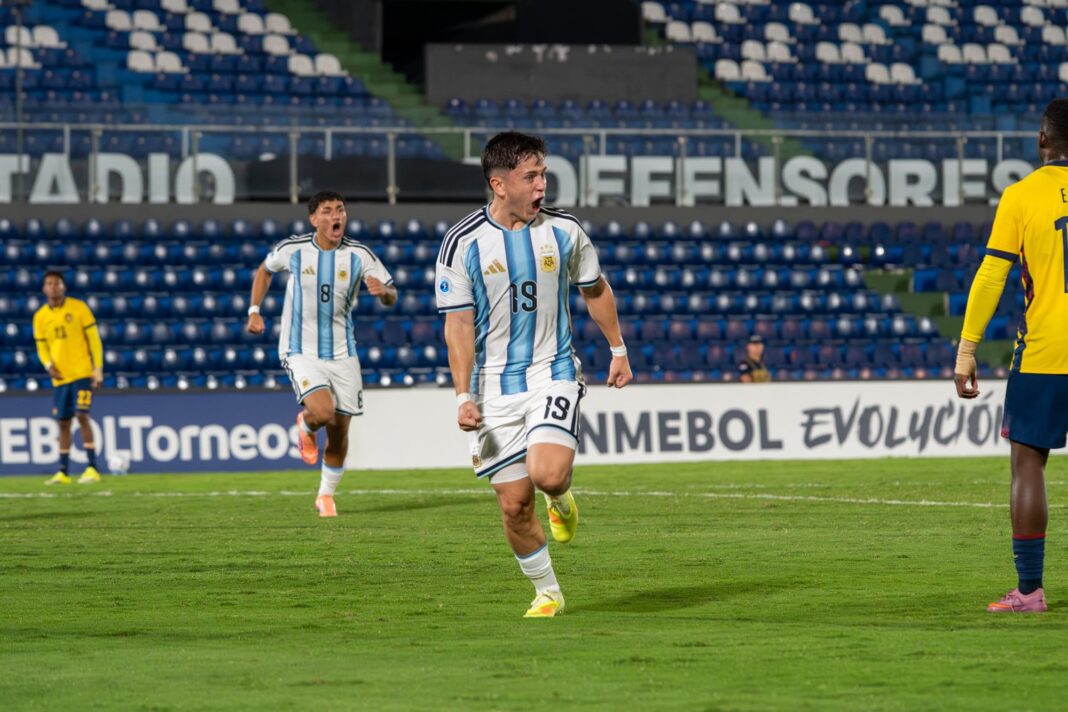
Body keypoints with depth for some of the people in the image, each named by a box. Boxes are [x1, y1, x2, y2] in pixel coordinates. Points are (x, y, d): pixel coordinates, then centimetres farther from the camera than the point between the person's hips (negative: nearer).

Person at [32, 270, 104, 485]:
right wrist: (48, 365, -7)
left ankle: (92, 468, -13)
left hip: (82, 373, -4)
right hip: (59, 377, 4)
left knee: (82, 415, -15)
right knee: (63, 422, 7)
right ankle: (63, 472, 14)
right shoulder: (40, 316, 6)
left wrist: (98, 369, -8)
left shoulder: (78, 308, -4)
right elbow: (41, 347, 14)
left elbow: (94, 339, -2)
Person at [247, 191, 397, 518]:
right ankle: (306, 426, 13)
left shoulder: (360, 255, -5)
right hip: (301, 352, -2)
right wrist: (254, 310, 8)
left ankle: (326, 495, 28)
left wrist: (383, 291, -26)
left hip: (342, 353, 2)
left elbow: (391, 296, -3)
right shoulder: (292, 250, -6)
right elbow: (264, 270, 15)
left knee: (339, 433, 5)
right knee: (324, 413, -25)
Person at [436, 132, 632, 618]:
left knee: (548, 473, -25)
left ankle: (561, 499, 13)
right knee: (513, 504, -1)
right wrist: (463, 397, -12)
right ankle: (547, 593, 19)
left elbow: (595, 290, 16)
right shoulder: (463, 243, -7)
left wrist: (618, 350, 22)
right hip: (495, 384, 0)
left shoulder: (564, 231, -1)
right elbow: (458, 325, -5)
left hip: (554, 372, 0)